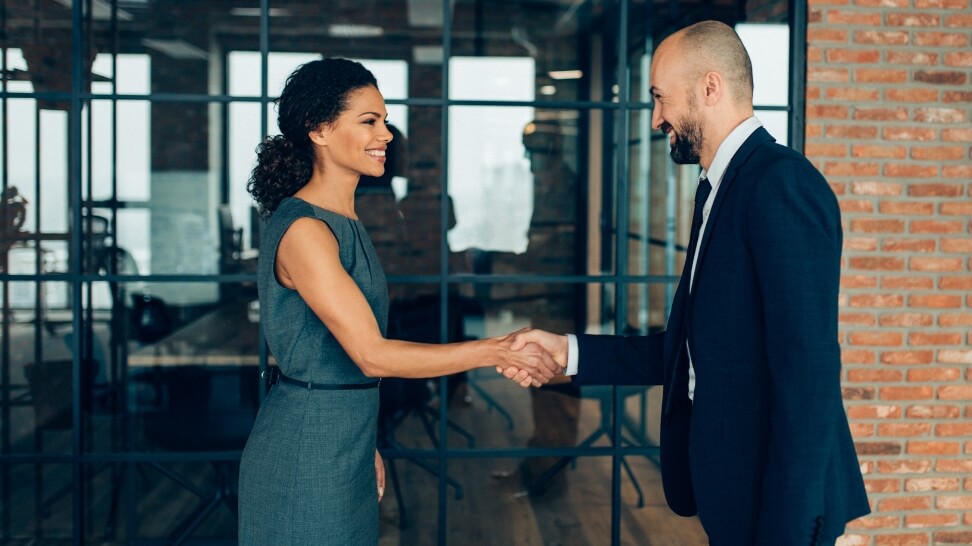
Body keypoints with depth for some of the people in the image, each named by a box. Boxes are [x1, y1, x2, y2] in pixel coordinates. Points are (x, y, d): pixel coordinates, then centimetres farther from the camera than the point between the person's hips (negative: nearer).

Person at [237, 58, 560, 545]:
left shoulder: (343, 221, 10)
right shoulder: (304, 230, -19)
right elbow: (373, 355, -22)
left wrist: (365, 445, 16)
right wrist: (495, 351, -20)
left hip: (344, 442, 9)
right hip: (306, 450, -9)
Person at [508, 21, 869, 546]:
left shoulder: (783, 183, -17)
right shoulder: (721, 189, 13)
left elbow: (807, 371, -22)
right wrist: (572, 352, 9)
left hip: (775, 501, -9)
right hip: (733, 486, 9)